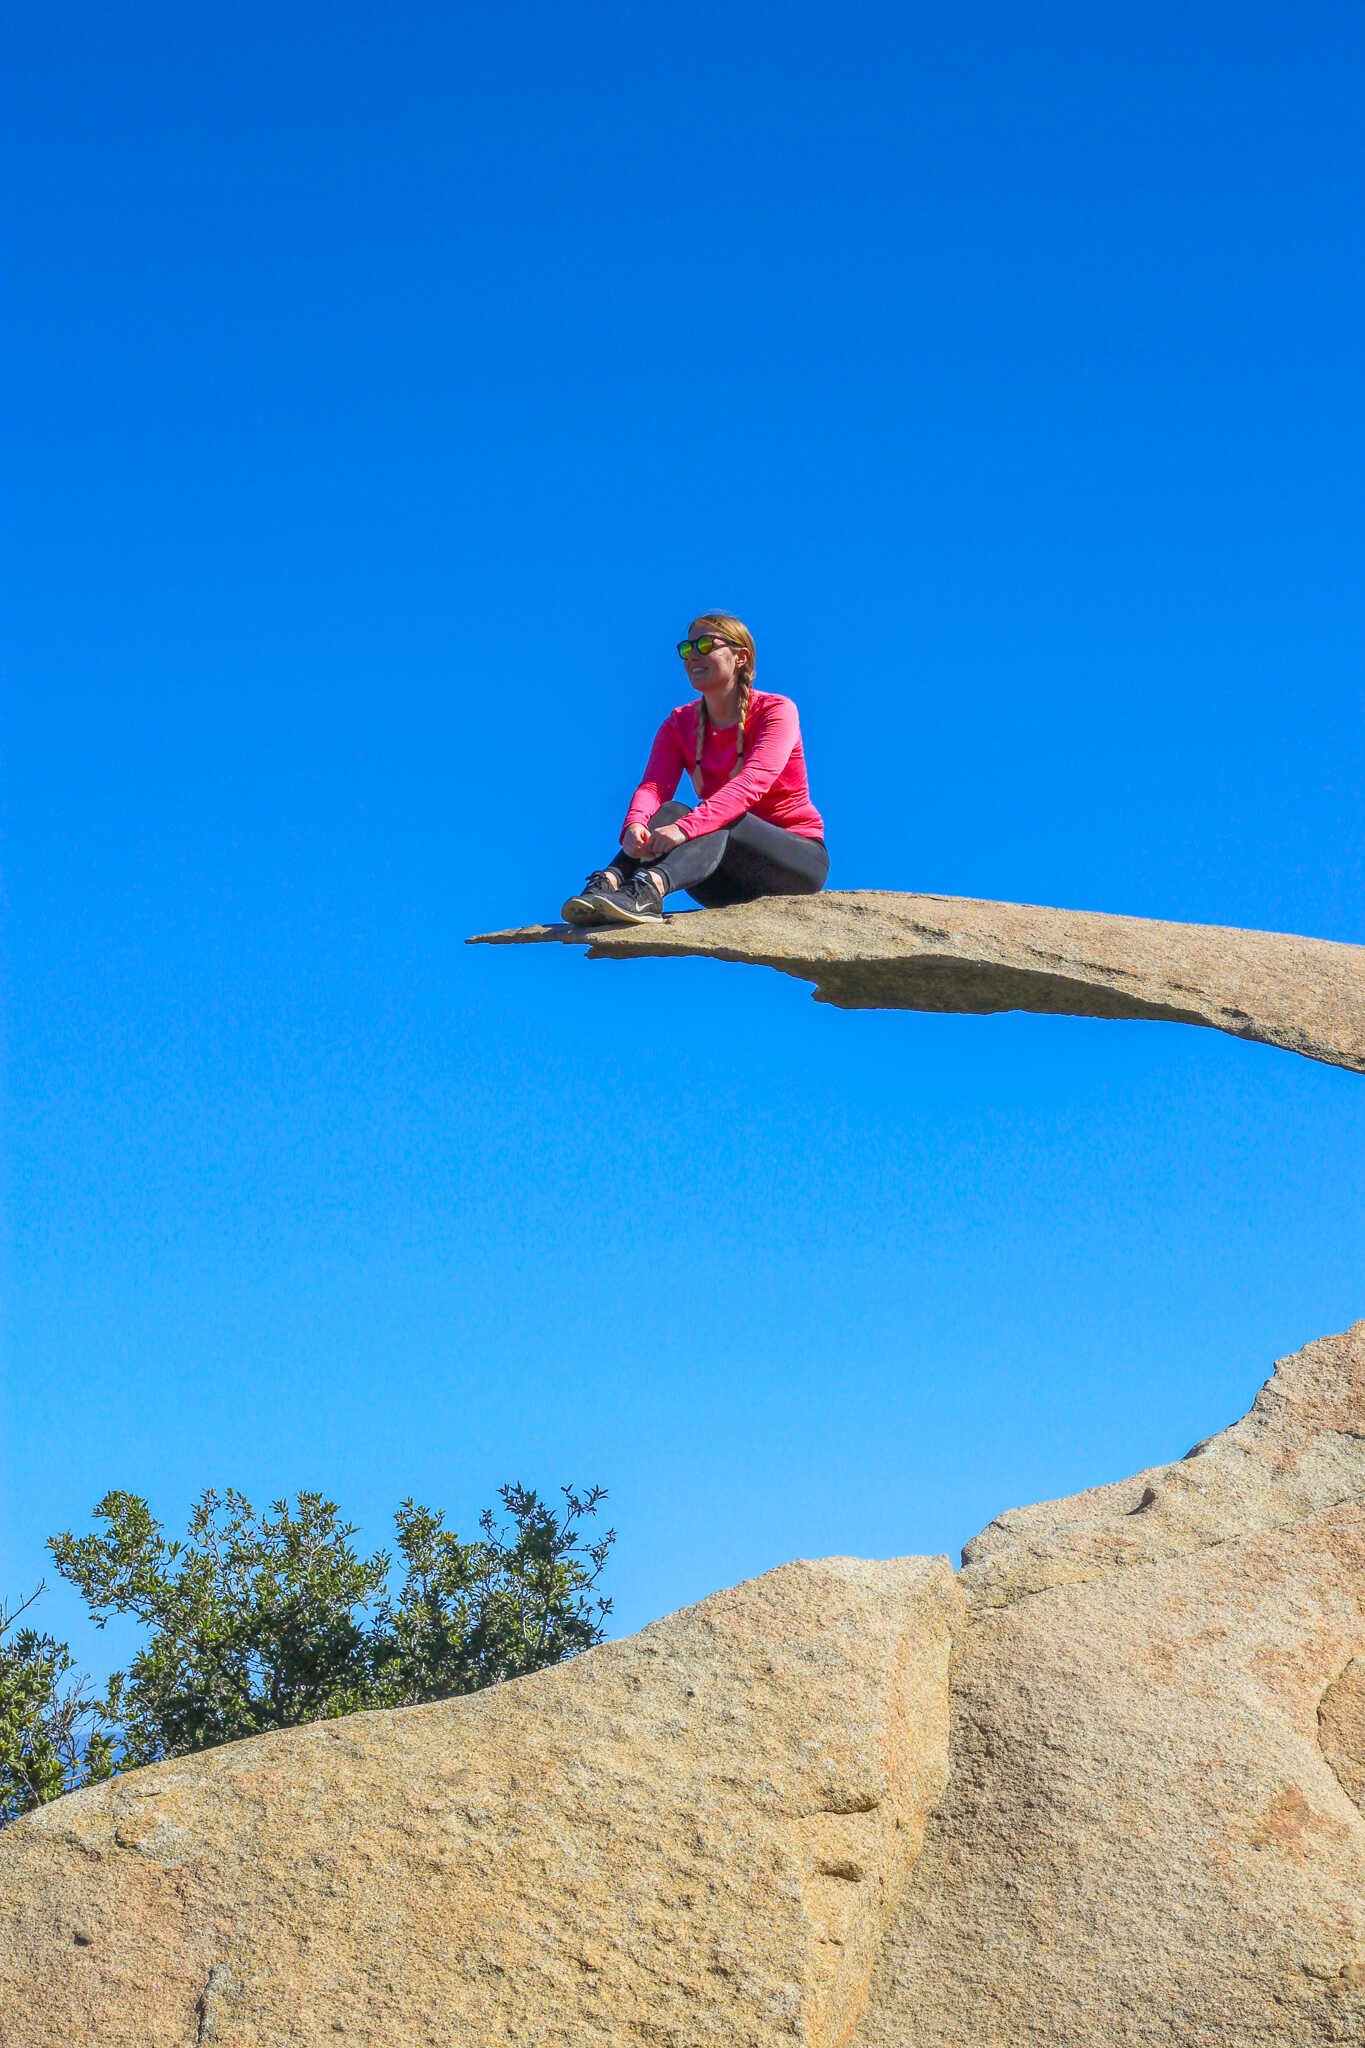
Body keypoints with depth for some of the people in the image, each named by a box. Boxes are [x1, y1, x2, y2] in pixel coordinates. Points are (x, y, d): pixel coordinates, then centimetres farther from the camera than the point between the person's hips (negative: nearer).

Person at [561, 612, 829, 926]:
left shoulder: (776, 711, -9)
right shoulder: (680, 724, 6)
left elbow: (753, 782, -28)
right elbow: (653, 786, -12)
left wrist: (686, 828, -43)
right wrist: (634, 824, -38)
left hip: (798, 860, -4)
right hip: (731, 883, 4)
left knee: (719, 822, -33)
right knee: (668, 812, -23)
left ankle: (648, 888, -60)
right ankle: (607, 883, -49)